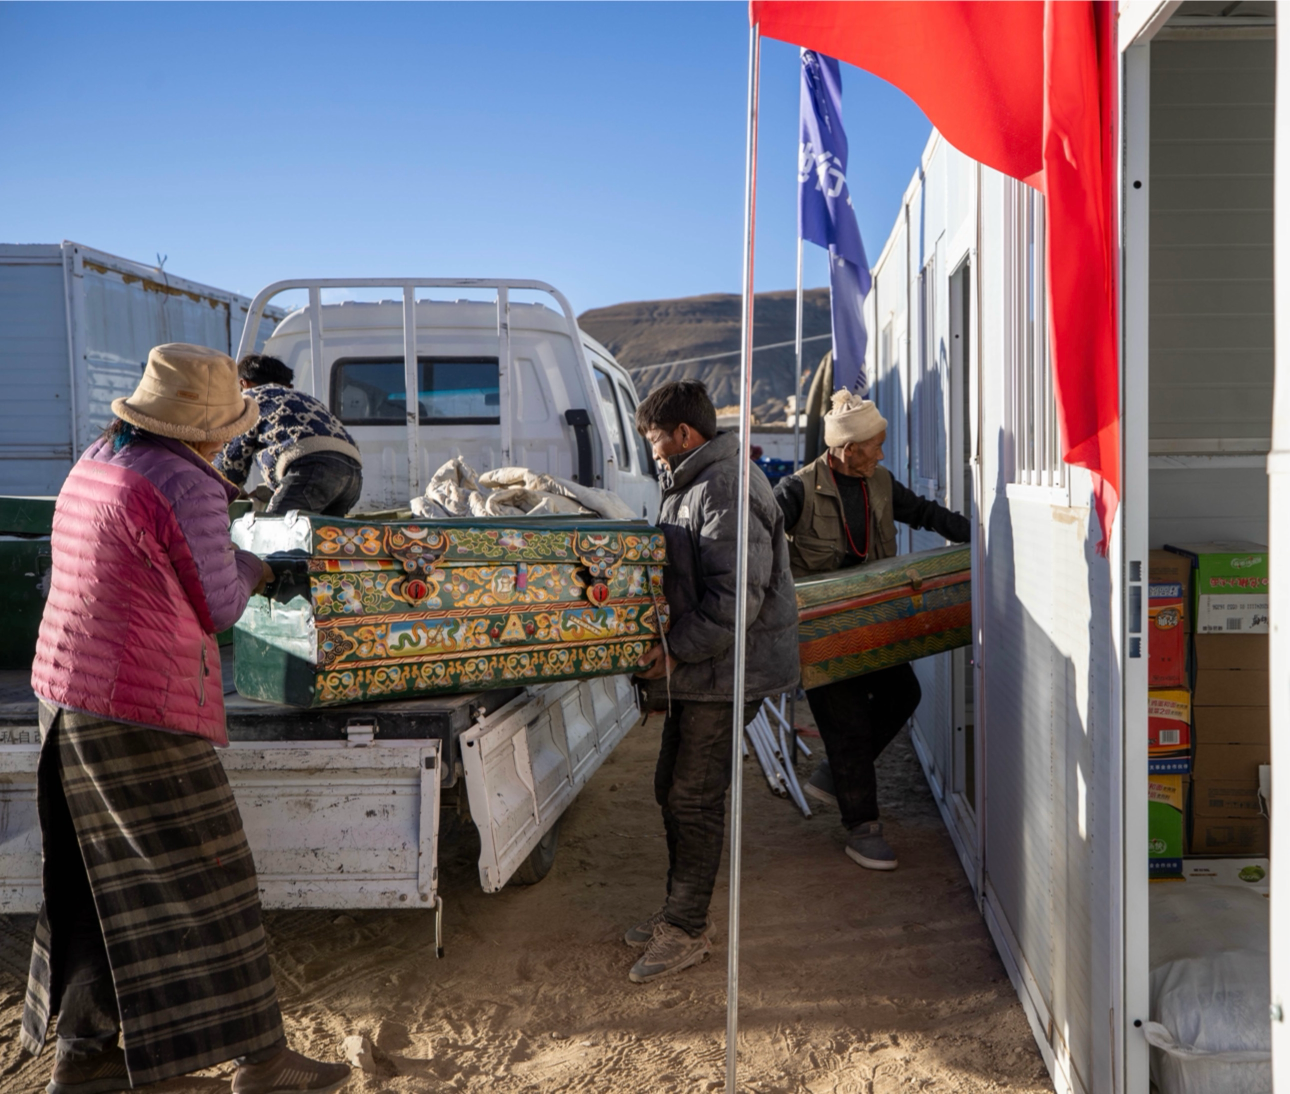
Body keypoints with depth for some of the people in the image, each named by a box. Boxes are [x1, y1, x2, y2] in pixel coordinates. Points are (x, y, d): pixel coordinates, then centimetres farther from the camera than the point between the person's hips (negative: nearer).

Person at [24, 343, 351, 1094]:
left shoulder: (94, 466, 11)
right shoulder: (184, 489, -18)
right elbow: (218, 609, -10)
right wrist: (249, 570, 10)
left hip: (71, 696, 9)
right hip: (142, 717, -9)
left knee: (105, 884, 17)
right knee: (203, 882, -1)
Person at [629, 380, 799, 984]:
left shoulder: (728, 488, -21)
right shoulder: (691, 484, 15)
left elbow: (738, 596, -27)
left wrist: (677, 649, -22)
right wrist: (670, 647, 11)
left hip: (728, 671, -11)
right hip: (699, 668, 11)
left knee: (695, 799, -2)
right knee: (673, 788, 17)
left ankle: (687, 930, 12)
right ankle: (681, 912, 31)